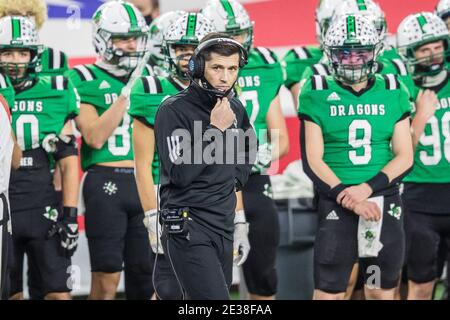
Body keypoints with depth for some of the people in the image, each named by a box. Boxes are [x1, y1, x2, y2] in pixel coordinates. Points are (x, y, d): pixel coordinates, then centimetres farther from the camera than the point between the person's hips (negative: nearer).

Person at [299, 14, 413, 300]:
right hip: (337, 204, -2)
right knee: (328, 293, -6)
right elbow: (313, 161, -4)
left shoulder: (393, 93, 6)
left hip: (385, 202, 3)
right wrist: (348, 198, -17)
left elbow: (405, 157, 2)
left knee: (382, 293, 9)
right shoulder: (319, 95, 0)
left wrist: (367, 188, -14)